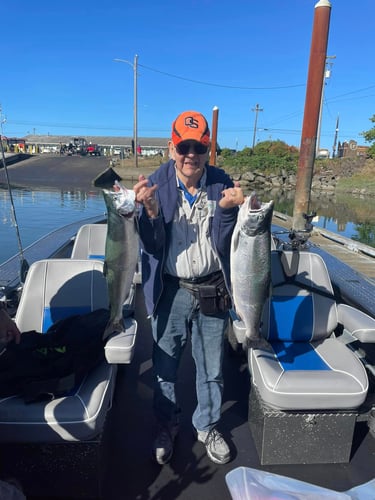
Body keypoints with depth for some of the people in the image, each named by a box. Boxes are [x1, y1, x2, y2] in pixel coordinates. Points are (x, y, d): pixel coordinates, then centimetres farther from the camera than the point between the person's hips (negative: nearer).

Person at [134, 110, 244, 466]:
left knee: (211, 369, 17)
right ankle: (166, 426, 43)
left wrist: (225, 209, -25)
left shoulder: (222, 184, -8)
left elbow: (224, 244, -8)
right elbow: (152, 245, -12)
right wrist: (151, 211, -30)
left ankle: (207, 427, 43)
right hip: (170, 290, 0)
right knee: (164, 367, 16)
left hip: (212, 290, 1)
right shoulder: (156, 184, -10)